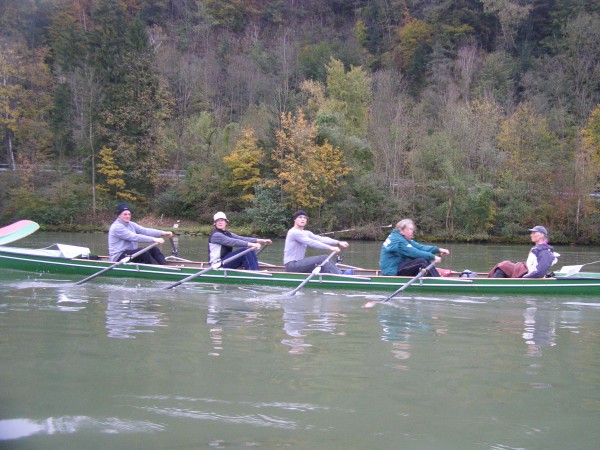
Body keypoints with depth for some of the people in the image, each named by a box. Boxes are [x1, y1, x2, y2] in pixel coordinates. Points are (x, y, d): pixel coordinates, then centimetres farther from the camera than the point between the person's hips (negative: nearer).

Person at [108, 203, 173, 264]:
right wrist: (153, 239, -33)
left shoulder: (131, 225, 12)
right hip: (118, 257, -9)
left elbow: (145, 231, -1)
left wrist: (162, 233, -16)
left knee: (153, 249, -8)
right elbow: (134, 237, -26)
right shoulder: (116, 227, -15)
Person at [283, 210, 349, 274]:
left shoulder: (306, 233, 16)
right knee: (322, 258, -19)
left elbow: (321, 239, 3)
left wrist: (338, 242, -10)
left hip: (298, 263, 9)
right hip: (291, 265, -9)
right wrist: (330, 248, -25)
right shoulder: (294, 232, -12)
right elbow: (312, 243, -21)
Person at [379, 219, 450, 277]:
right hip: (392, 272, -11)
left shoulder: (404, 239, 13)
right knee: (422, 261, -21)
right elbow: (415, 253, -22)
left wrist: (438, 250, -6)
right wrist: (433, 257, -16)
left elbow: (420, 247, 5)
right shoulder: (397, 241, -18)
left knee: (425, 260, 4)